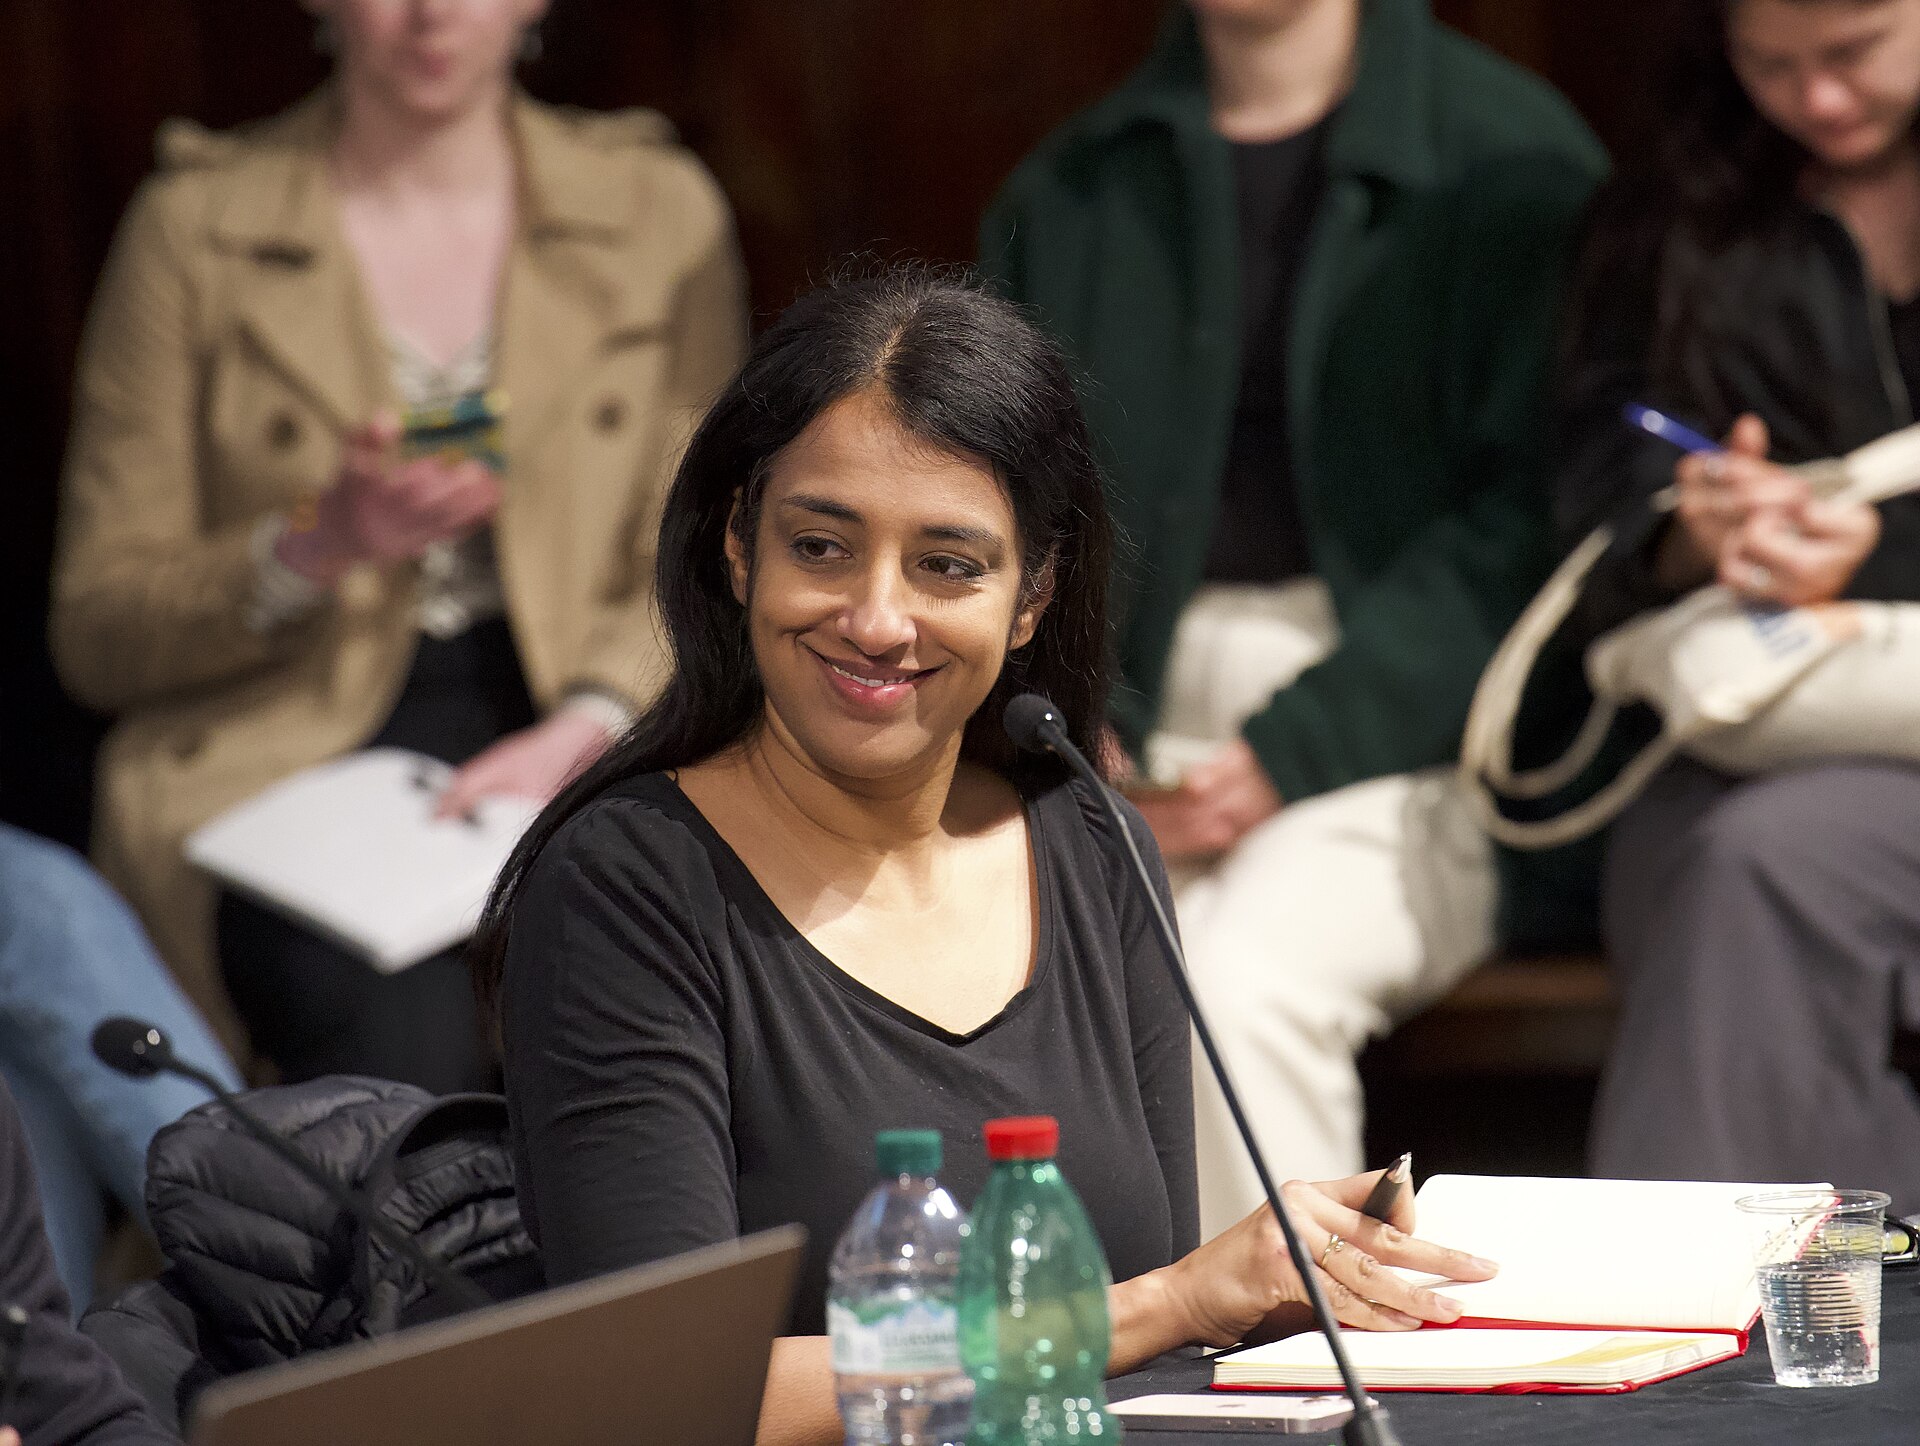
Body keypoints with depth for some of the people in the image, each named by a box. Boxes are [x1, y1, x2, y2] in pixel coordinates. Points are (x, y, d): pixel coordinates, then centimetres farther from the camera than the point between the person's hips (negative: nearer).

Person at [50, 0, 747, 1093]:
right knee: (406, 1041, -34)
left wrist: (579, 731, -13)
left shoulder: (662, 211, 12)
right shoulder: (198, 226, 6)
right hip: (282, 752, -2)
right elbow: (95, 632, 4)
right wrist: (316, 547, -14)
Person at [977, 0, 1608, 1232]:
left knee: (1245, 983, -33)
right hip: (1141, 732, 4)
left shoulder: (1509, 151, 3)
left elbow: (1529, 517, -5)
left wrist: (1293, 752, -14)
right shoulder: (1068, 194, 18)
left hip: (1402, 734, -3)